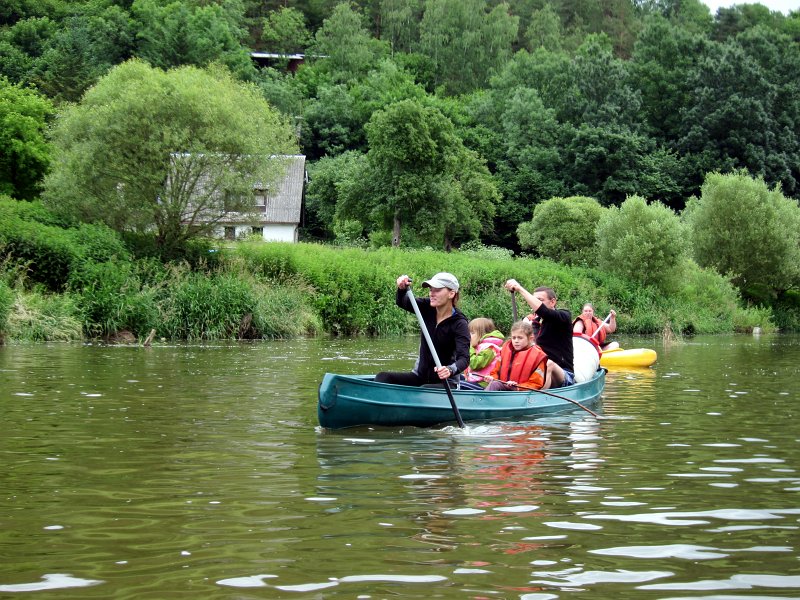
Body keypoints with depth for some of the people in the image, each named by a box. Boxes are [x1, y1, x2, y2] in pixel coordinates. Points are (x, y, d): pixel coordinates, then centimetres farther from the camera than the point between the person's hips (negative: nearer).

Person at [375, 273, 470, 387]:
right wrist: (402, 289, -16)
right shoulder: (428, 308, -1)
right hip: (420, 376, 6)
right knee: (382, 377, -16)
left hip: (444, 382, -6)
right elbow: (402, 303, 8)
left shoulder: (459, 323, -18)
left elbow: (464, 358, -28)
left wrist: (450, 370, -50)